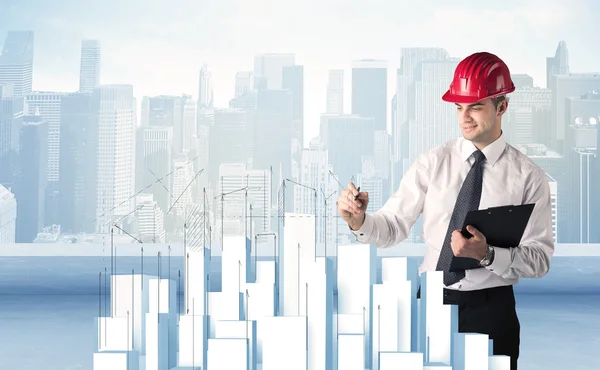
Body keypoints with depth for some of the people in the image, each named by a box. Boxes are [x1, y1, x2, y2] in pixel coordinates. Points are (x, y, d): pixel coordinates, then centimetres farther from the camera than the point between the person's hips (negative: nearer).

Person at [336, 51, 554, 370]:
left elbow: (539, 258, -6)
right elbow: (393, 226, -1)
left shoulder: (528, 177, -4)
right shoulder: (434, 162, 2)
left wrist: (487, 255, -22)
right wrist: (359, 221, -22)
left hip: (490, 310, -1)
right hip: (430, 302, 2)